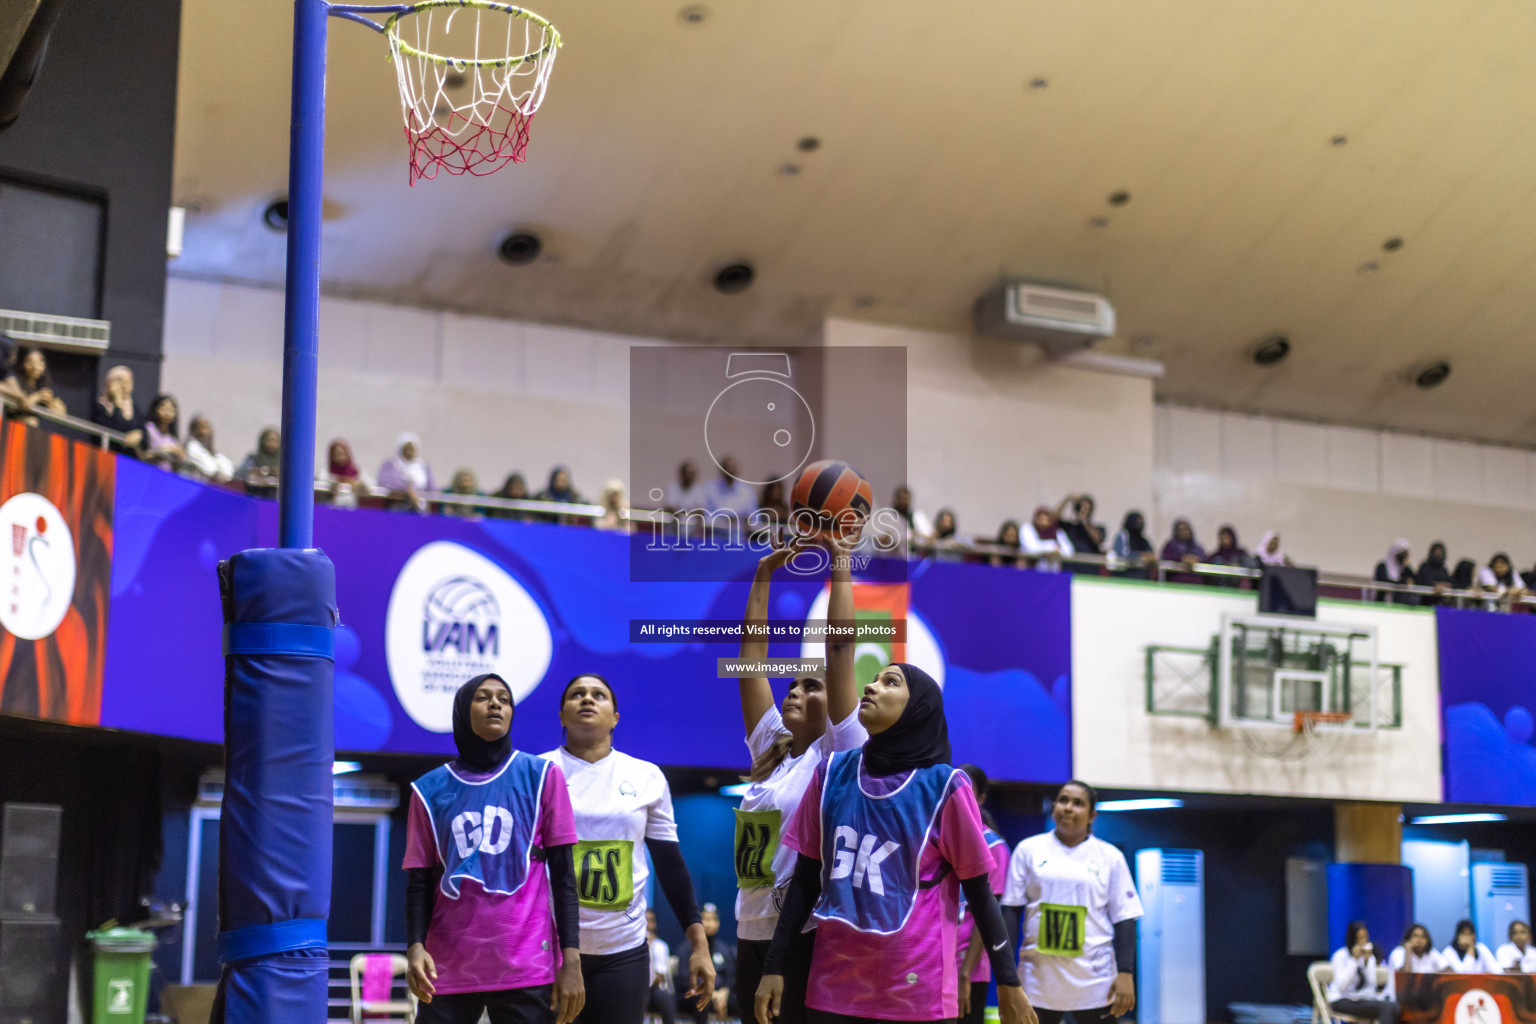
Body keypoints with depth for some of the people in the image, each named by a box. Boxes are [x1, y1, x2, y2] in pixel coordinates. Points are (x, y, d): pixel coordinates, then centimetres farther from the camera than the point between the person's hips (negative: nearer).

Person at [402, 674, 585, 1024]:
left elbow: (563, 873, 4)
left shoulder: (541, 776, 7)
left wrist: (571, 959, -3)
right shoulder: (430, 789, 9)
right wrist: (415, 947, -9)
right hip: (448, 970, 1)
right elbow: (419, 881, 9)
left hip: (527, 970, -1)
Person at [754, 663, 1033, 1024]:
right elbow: (806, 880, 11)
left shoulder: (943, 785, -5)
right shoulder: (833, 773, 5)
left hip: (917, 991, -3)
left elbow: (979, 892, 0)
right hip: (833, 985, 3)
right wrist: (774, 966, 9)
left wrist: (1008, 983, 0)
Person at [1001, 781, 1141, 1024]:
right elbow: (1011, 910, 6)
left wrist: (1126, 974, -4)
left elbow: (1124, 919, 5)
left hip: (1094, 982, 0)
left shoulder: (1110, 857, 5)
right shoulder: (1029, 850, 6)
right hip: (1039, 979, 1)